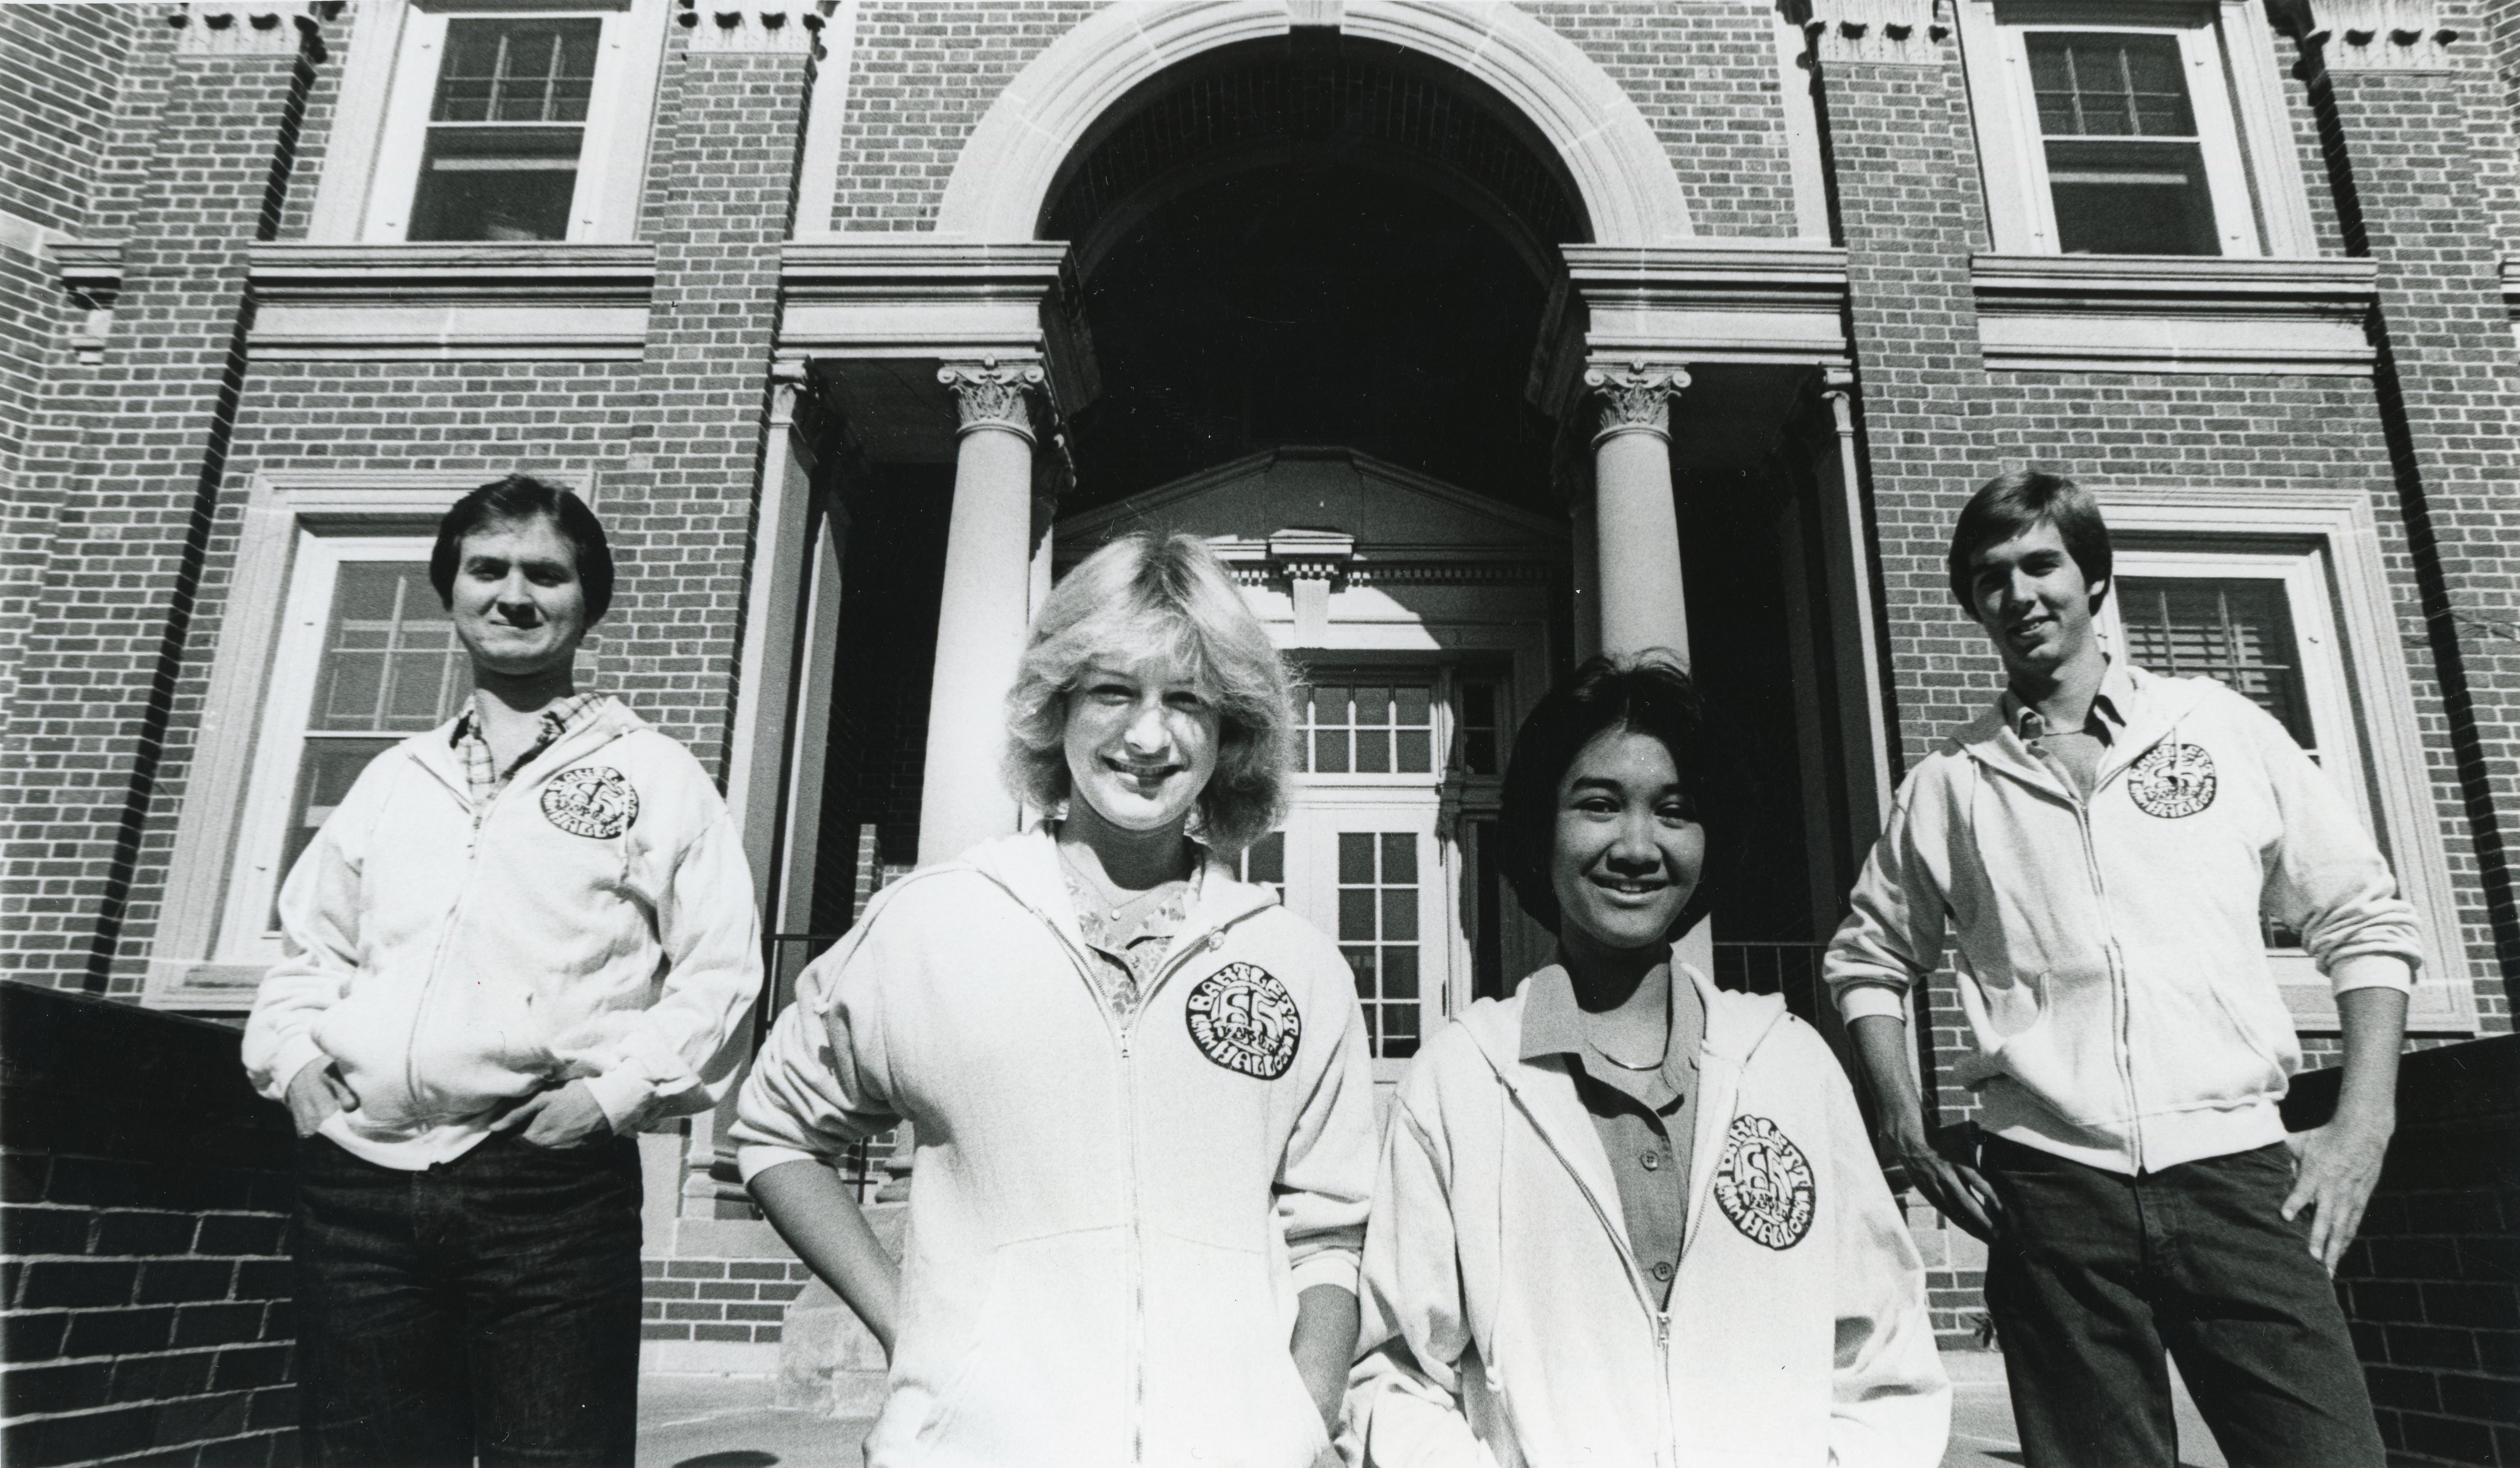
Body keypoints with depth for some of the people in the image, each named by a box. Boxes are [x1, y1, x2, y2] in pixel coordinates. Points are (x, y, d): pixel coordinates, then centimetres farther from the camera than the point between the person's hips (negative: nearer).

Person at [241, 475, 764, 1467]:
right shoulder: (393, 778, 19)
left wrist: (617, 1089, -12)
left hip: (551, 1186, -4)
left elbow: (720, 975, -1)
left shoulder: (657, 778, 4)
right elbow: (309, 944, 26)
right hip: (357, 1181, 5)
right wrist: (290, 1052, 8)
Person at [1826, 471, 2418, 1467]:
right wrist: (1905, 1127, 5)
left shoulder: (2221, 729, 8)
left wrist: (2364, 1126, 1)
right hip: (2051, 1189, 0)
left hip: (2236, 1170, 0)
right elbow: (1868, 961, 16)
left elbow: (2364, 924, 11)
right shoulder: (1949, 785, 7)